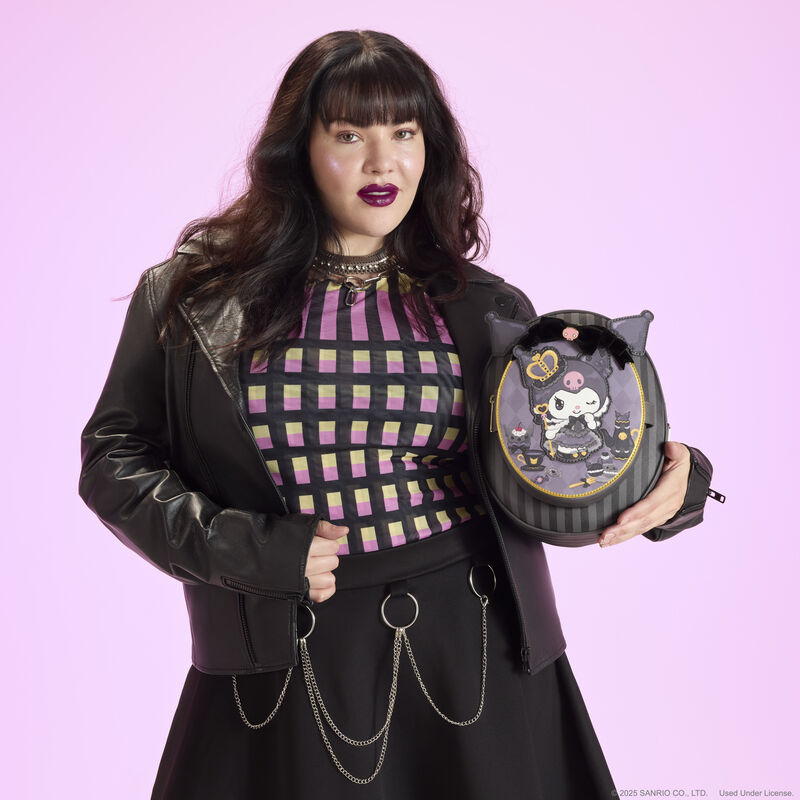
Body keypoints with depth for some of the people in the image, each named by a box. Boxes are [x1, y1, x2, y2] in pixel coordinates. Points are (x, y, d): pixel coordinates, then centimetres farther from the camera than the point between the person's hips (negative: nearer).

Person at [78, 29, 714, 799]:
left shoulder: (485, 309, 5)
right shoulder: (192, 298, 1)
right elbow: (113, 455, 2)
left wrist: (670, 482, -13)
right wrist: (241, 548, -12)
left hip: (470, 649, 1)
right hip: (283, 670, -1)